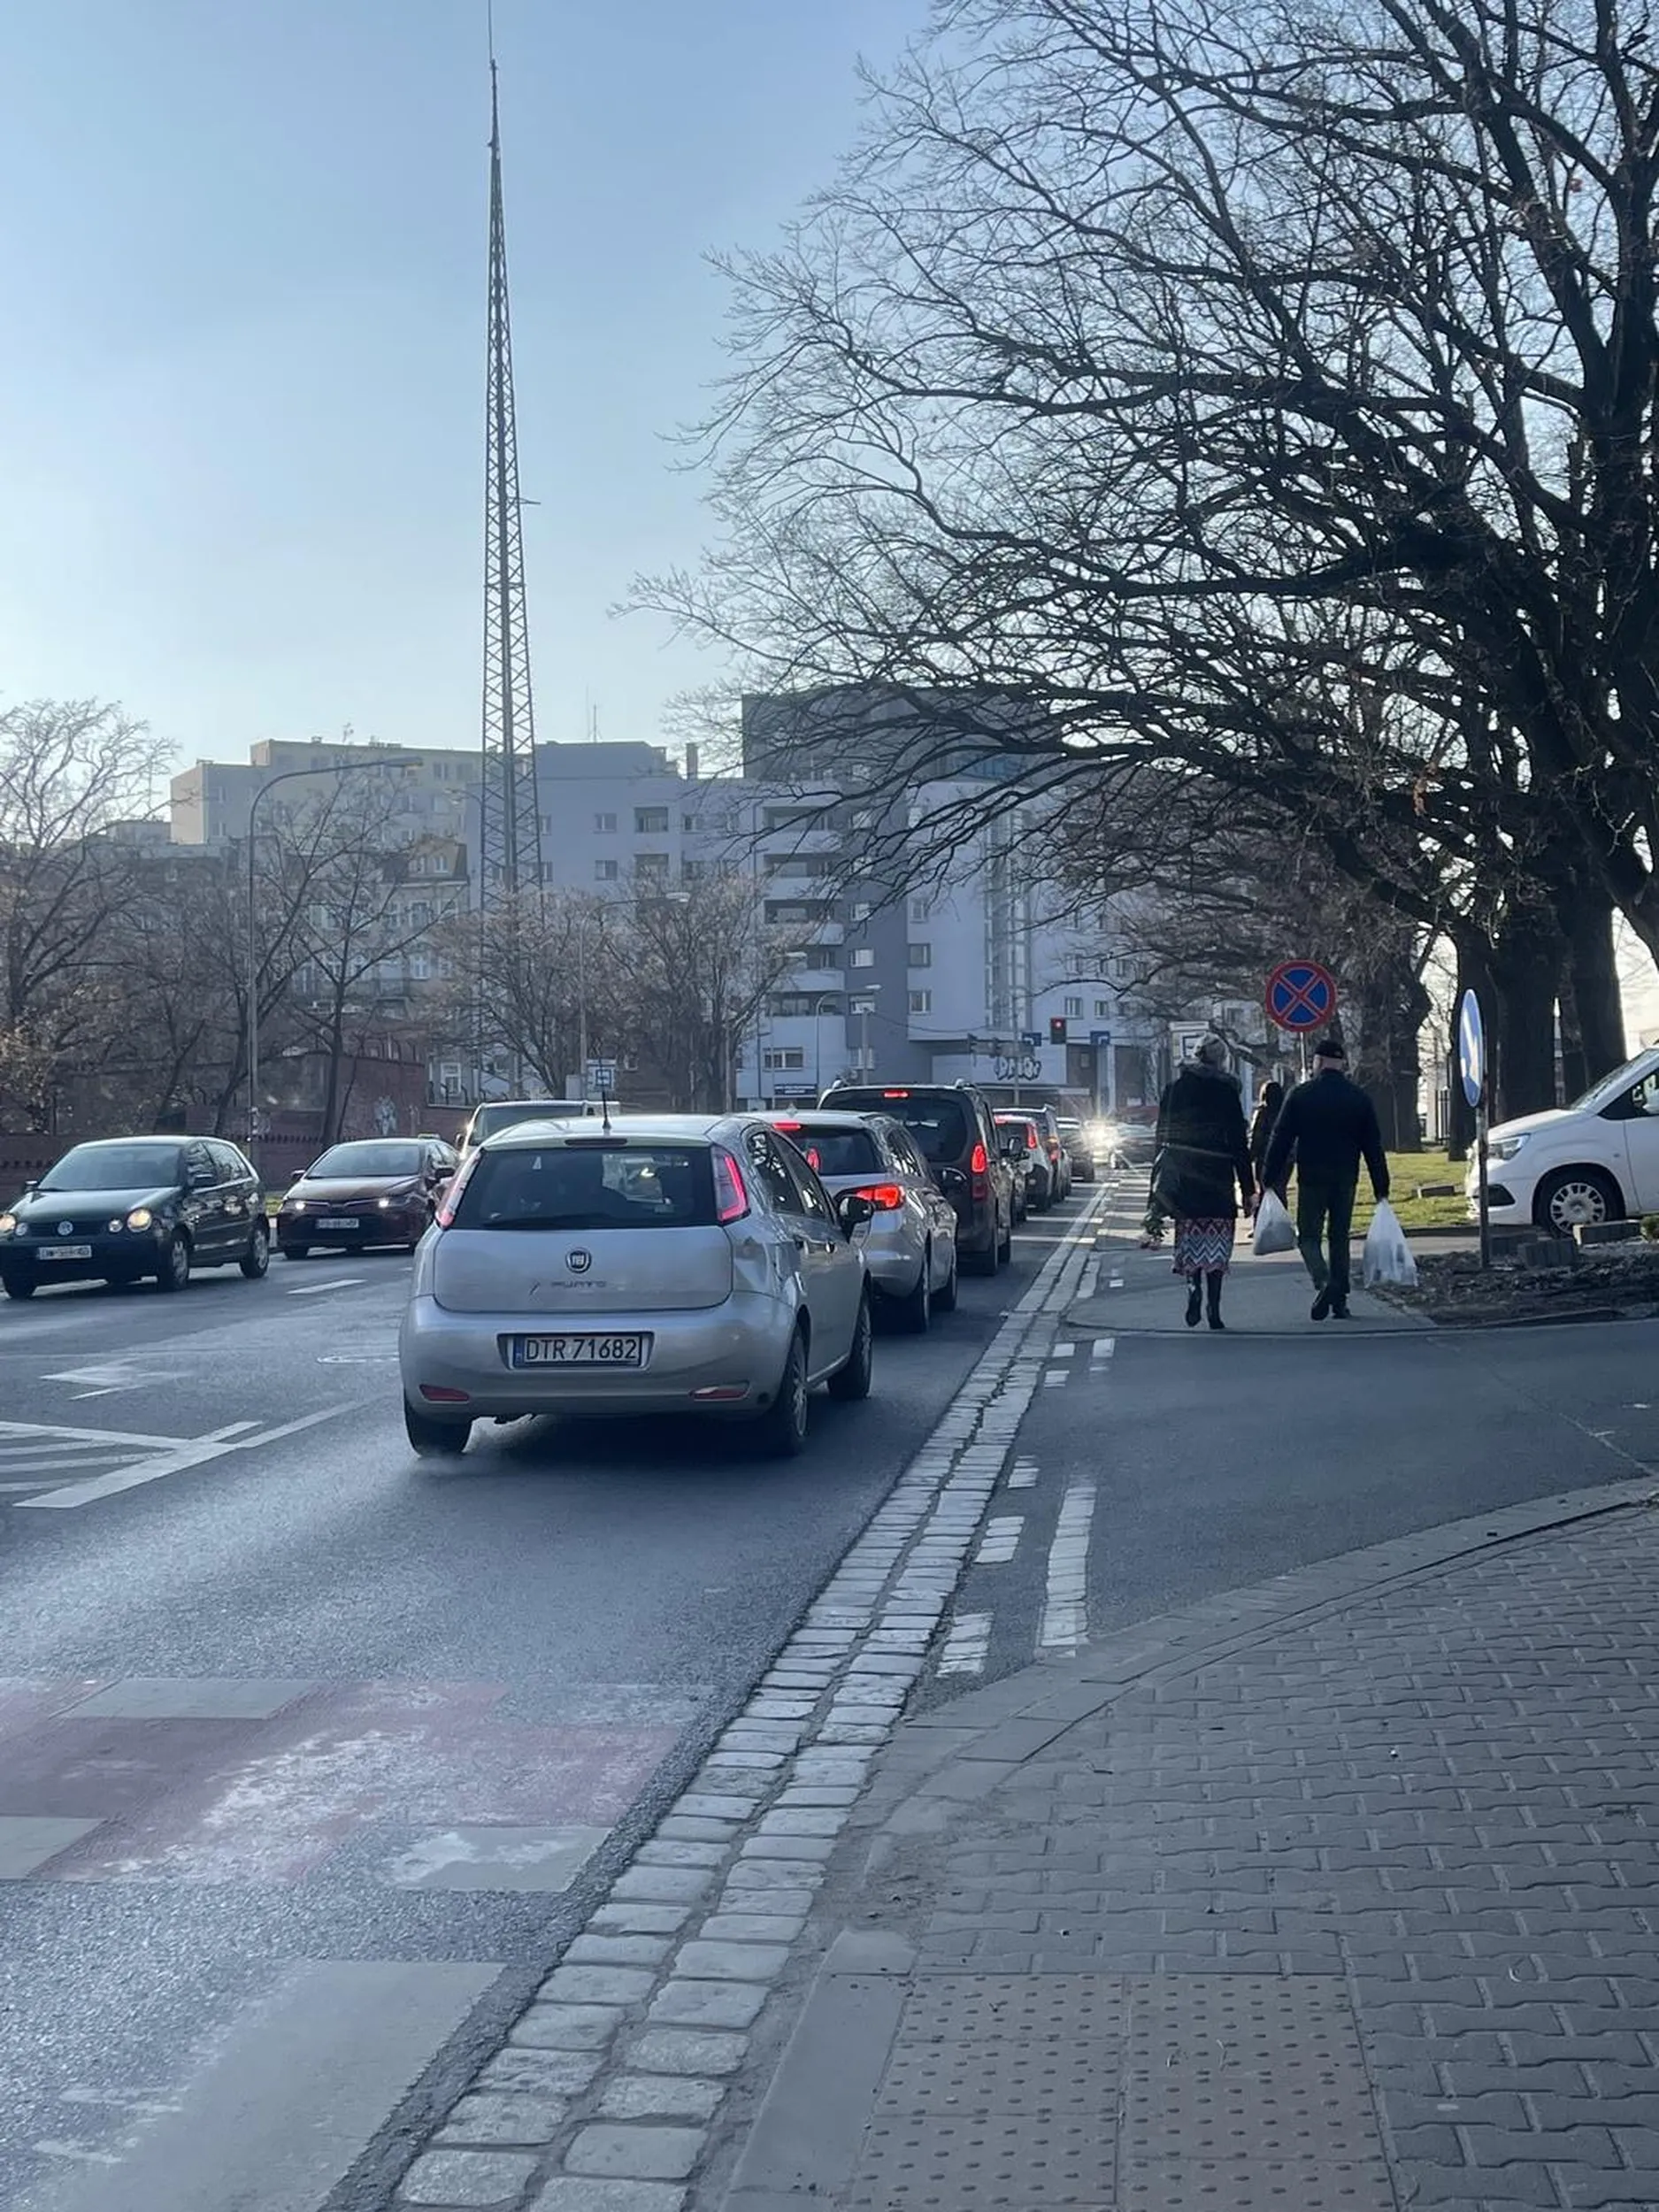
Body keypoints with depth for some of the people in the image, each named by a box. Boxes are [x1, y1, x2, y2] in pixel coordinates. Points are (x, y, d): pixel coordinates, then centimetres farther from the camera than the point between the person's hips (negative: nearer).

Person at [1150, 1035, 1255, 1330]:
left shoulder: (1174, 1090, 5)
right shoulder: (1226, 1091, -4)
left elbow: (1163, 1140, 7)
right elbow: (1239, 1144, -4)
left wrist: (1159, 1188, 12)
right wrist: (1248, 1189, 0)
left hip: (1181, 1183, 2)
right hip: (1217, 1180, -2)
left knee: (1189, 1239, 12)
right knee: (1216, 1244, 4)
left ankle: (1194, 1287, -12)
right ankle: (1214, 1310, 0)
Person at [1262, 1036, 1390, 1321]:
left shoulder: (1300, 1095, -3)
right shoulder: (1359, 1098, 5)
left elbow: (1281, 1140, -3)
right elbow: (1373, 1147, 5)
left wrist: (1270, 1179, 1)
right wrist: (1381, 1188, 9)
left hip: (1311, 1179, -2)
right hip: (1346, 1180, 3)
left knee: (1309, 1236, 4)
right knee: (1339, 1237, 12)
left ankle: (1323, 1282, -22)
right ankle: (1339, 1301, 11)